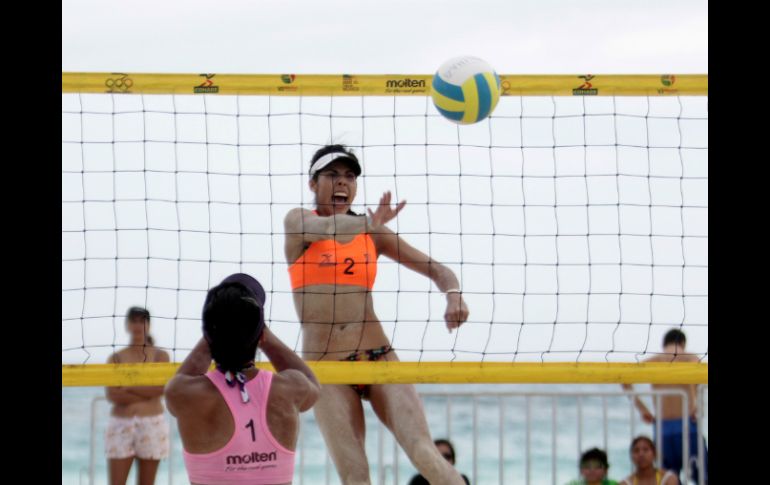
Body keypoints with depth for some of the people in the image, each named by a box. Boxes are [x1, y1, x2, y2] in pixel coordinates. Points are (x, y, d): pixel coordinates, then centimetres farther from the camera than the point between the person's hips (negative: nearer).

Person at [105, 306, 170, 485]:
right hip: (120, 424, 0)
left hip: (152, 425, 0)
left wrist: (128, 388, -8)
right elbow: (112, 395, -7)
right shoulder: (116, 358, 7)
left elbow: (160, 388, -10)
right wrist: (146, 393, -11)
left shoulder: (160, 356, 6)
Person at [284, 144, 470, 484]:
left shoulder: (373, 233, 13)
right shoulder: (298, 221, 6)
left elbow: (435, 269, 13)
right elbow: (320, 228, -19)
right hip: (325, 367, -2)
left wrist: (453, 294, -12)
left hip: (378, 357, 2)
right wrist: (366, 224, -41)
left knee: (424, 452, -18)